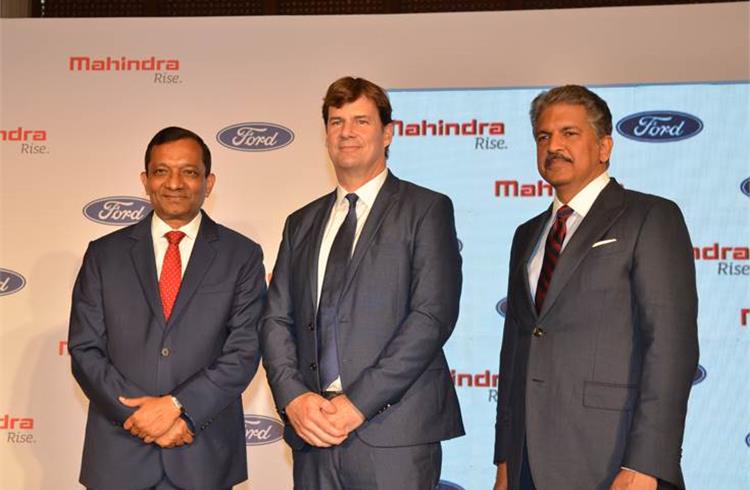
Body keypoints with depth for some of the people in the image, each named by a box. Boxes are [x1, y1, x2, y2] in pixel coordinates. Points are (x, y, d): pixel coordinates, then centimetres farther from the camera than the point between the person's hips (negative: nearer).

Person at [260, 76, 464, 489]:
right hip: (312, 430, 4)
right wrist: (293, 397, -7)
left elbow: (433, 315, -9)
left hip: (394, 436, -4)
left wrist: (359, 402, -14)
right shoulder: (301, 223, 16)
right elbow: (275, 320, 11)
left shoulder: (426, 209, 1)